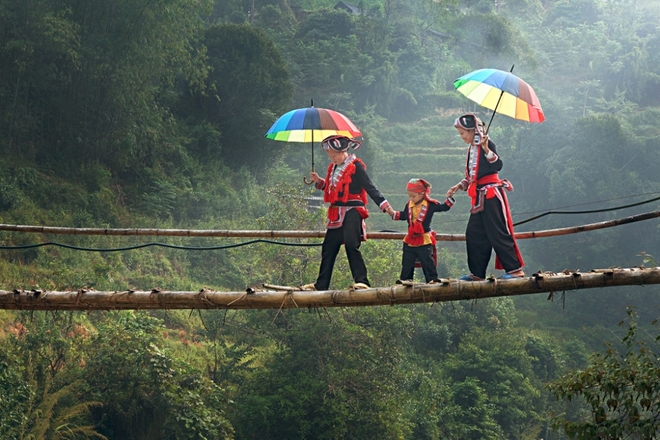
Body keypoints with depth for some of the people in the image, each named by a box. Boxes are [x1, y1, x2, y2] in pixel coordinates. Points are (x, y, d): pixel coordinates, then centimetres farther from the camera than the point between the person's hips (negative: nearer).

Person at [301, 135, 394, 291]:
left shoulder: (355, 166, -8)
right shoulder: (333, 167, 15)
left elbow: (369, 187, -11)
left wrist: (384, 205, -18)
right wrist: (319, 181, 10)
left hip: (352, 212, -8)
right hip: (337, 213, 8)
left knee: (351, 245, -17)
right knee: (328, 247, 9)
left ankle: (362, 281, -13)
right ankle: (321, 285, 14)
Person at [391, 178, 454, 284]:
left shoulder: (430, 204, -7)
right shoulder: (409, 205, 7)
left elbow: (444, 207, 0)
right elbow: (403, 215, 21)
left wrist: (450, 198, -13)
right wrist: (393, 214, 9)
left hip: (424, 240, -5)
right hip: (410, 240, 5)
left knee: (428, 261, -3)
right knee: (407, 262, 10)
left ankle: (432, 279, 3)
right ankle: (405, 279, 20)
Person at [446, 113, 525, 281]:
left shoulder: (487, 145, -9)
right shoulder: (471, 149, 16)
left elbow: (498, 166, -23)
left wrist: (486, 149, -33)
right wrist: (458, 186, 15)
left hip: (491, 195, -9)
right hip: (479, 197, 9)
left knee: (497, 233, -11)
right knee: (474, 234, 8)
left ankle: (515, 269, -8)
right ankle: (477, 273, 14)